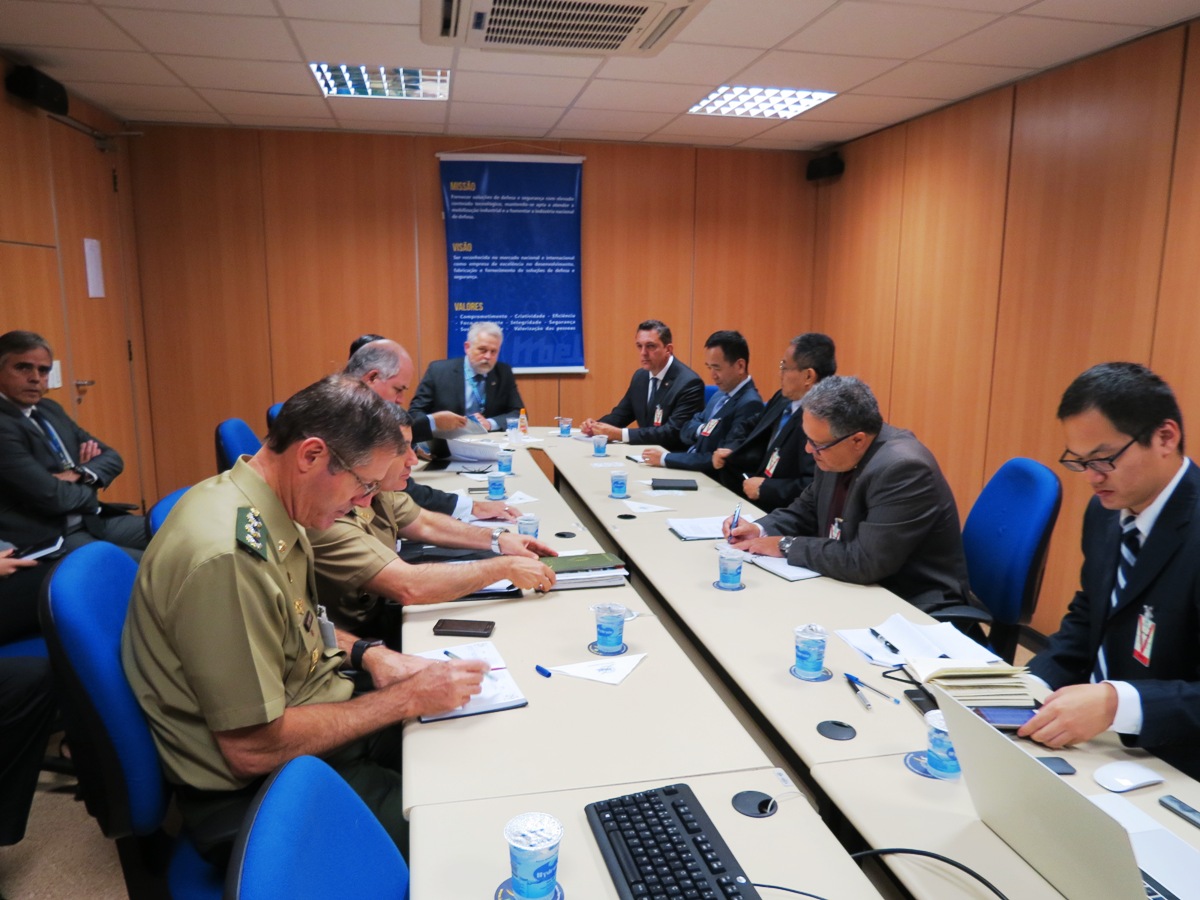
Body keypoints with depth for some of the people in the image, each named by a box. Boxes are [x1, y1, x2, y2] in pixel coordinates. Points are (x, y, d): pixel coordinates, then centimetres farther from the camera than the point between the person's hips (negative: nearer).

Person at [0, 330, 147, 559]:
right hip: (48, 540, -9)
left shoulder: (50, 409, 12)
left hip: (92, 522, 9)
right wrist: (91, 490, 0)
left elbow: (111, 457, 14)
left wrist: (79, 473, -8)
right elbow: (51, 496, -21)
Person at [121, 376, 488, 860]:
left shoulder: (271, 512, -1)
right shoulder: (228, 554, -30)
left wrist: (366, 653, 0)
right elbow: (253, 750, -26)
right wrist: (406, 699, -20)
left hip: (318, 722, 9)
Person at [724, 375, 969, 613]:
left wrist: (786, 545, -20)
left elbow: (864, 562, -31)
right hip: (859, 588, 7)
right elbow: (807, 511, 13)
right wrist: (760, 530, -5)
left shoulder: (904, 469, -27)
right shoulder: (837, 452, -3)